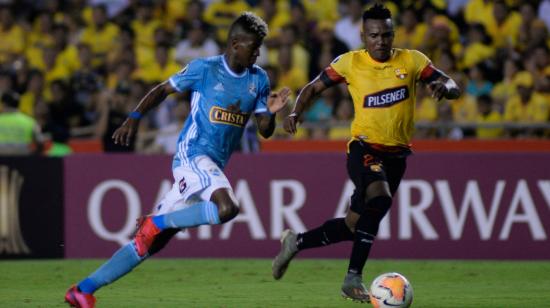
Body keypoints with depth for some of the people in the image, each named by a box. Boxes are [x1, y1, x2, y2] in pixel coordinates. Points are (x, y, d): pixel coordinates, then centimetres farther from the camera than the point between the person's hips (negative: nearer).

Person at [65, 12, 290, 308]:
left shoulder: (258, 79, 12)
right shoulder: (204, 69, -4)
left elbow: (265, 131, 14)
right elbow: (162, 89, 7)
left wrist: (271, 112, -8)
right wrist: (134, 118, -4)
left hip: (214, 166, 6)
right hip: (192, 154, -6)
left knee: (150, 243, 2)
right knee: (227, 208, -33)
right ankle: (155, 223, -13)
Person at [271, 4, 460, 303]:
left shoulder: (412, 61, -1)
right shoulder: (350, 62, -4)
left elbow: (453, 87, -1)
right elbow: (313, 87, 6)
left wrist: (445, 87, -25)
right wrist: (297, 111, -12)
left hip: (397, 154, 4)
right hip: (364, 147, -4)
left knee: (354, 226, 7)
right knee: (380, 198, -33)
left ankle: (295, 242, 32)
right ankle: (353, 278, -29)